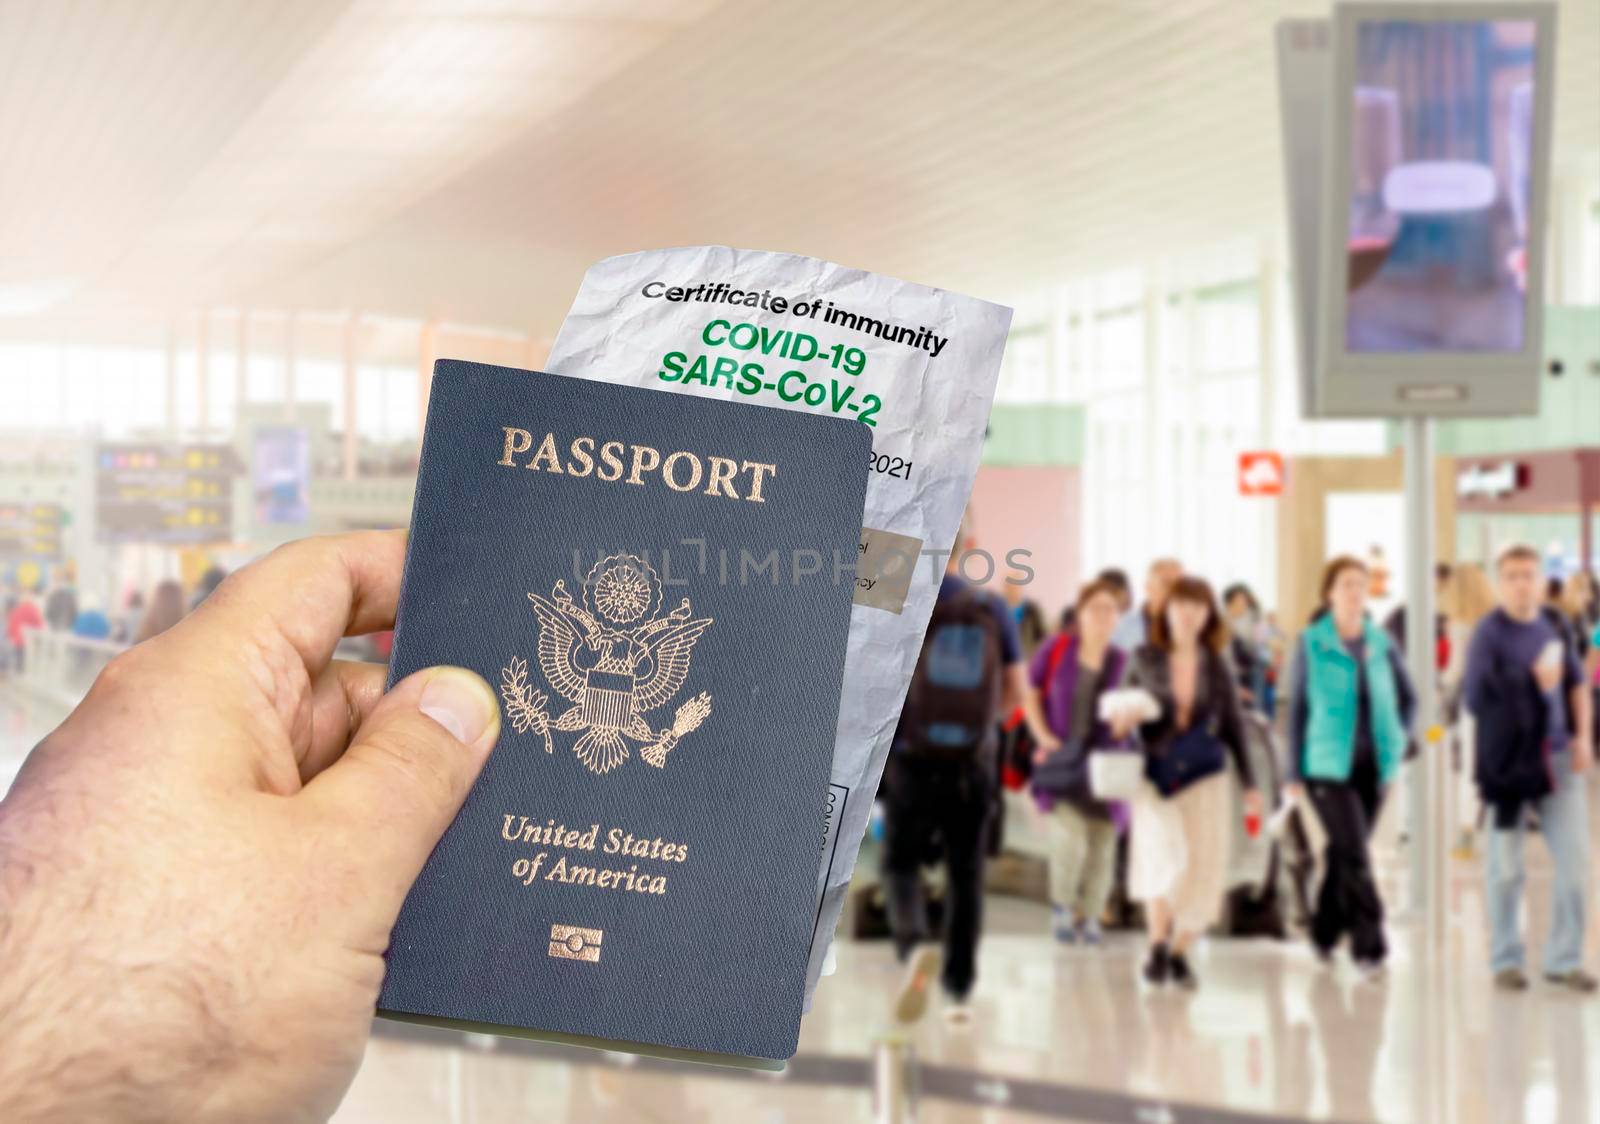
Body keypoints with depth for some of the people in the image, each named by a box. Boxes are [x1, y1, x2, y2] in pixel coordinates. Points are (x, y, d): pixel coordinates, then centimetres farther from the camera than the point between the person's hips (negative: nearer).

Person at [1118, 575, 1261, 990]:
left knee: (1203, 867, -1)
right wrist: (1121, 723, -13)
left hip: (1206, 777, 2)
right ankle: (1157, 945, -5)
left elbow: (1233, 727, 10)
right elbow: (1122, 711, 11)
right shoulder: (1145, 660, 1)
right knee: (1164, 853, -22)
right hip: (1155, 775, -2)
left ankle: (1179, 954, 19)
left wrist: (1250, 784, 8)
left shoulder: (1217, 667, 4)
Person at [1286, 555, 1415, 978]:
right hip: (1327, 766, -4)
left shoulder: (1381, 643, 4)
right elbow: (1296, 707, 0)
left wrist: (1399, 741, 5)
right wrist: (1293, 773, -1)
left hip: (1373, 765, 4)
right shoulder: (1310, 644, -4)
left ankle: (1326, 932, 27)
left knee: (1344, 852, 12)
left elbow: (1407, 697, 17)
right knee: (1354, 855, -12)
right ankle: (1369, 944, -9)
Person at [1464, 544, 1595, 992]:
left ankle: (1564, 959, 13)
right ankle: (1505, 960, 20)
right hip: (1509, 765, -4)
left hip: (1558, 759, 4)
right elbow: (1477, 698, -18)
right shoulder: (1489, 633, -9)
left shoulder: (1555, 626, 7)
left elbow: (1576, 684, 17)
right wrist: (1532, 680, -19)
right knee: (1506, 869, 5)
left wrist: (1582, 735, 6)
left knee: (1575, 861, 0)